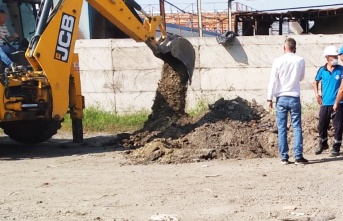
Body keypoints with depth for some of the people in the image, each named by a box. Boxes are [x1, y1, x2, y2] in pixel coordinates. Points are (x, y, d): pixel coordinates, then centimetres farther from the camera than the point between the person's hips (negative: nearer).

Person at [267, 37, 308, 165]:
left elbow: (273, 81, -5)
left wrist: (270, 98, 1)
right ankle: (298, 157, -3)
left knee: (282, 129, 5)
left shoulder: (278, 61, -6)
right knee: (297, 127, 2)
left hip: (281, 98, 0)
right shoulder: (300, 61, -2)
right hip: (294, 97, 0)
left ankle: (284, 157, 5)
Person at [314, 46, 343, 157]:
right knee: (321, 126, 11)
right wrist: (317, 94, 7)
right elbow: (316, 82, 20)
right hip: (325, 103, 2)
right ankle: (323, 144, 32)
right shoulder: (322, 70, 4)